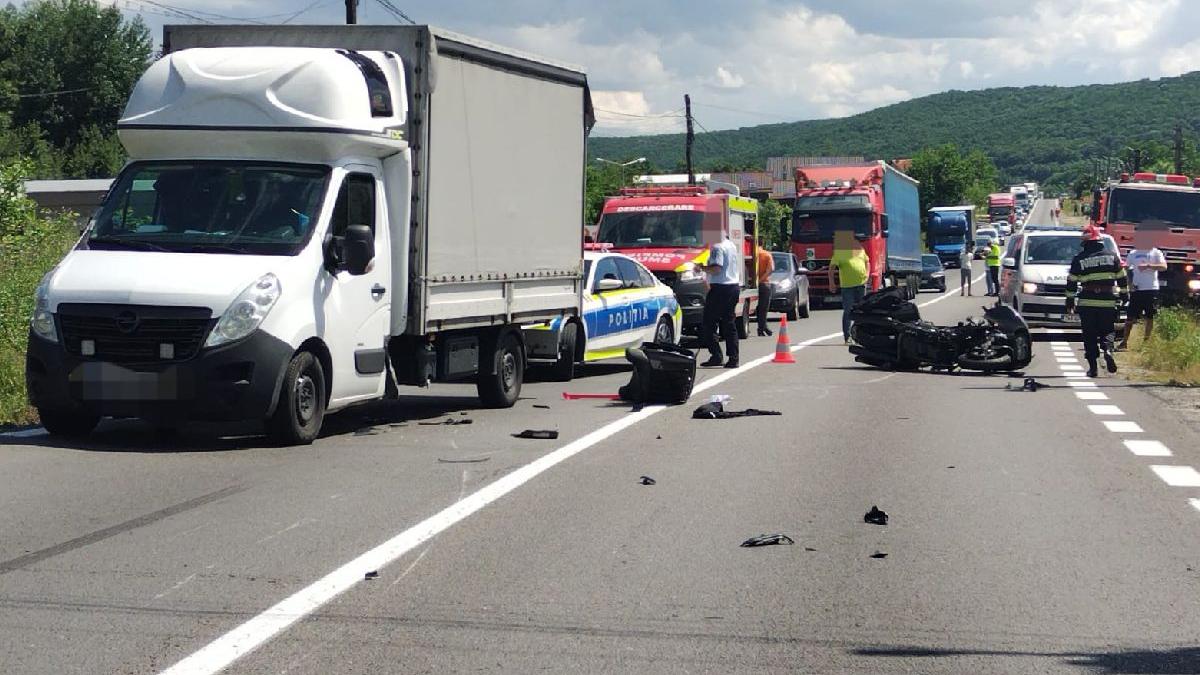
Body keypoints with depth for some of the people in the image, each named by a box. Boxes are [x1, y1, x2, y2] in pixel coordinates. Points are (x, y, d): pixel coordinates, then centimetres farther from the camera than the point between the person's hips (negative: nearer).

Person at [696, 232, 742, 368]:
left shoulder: (717, 247, -12)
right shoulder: (733, 246, 16)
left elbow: (716, 269, -21)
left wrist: (702, 267, -4)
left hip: (721, 287, -9)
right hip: (734, 286, 9)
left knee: (708, 324, -2)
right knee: (729, 324, 11)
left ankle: (716, 355, -10)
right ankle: (733, 358, 6)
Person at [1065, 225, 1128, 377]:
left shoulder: (1079, 259, 1)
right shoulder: (1112, 256, 6)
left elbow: (1072, 282, 3)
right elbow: (1121, 278, 10)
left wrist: (1070, 300, 10)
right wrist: (1124, 294, 19)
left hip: (1087, 302, -1)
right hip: (1108, 301, 1)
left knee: (1089, 335, 5)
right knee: (1106, 330, 11)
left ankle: (1092, 367, 2)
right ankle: (1107, 350, -19)